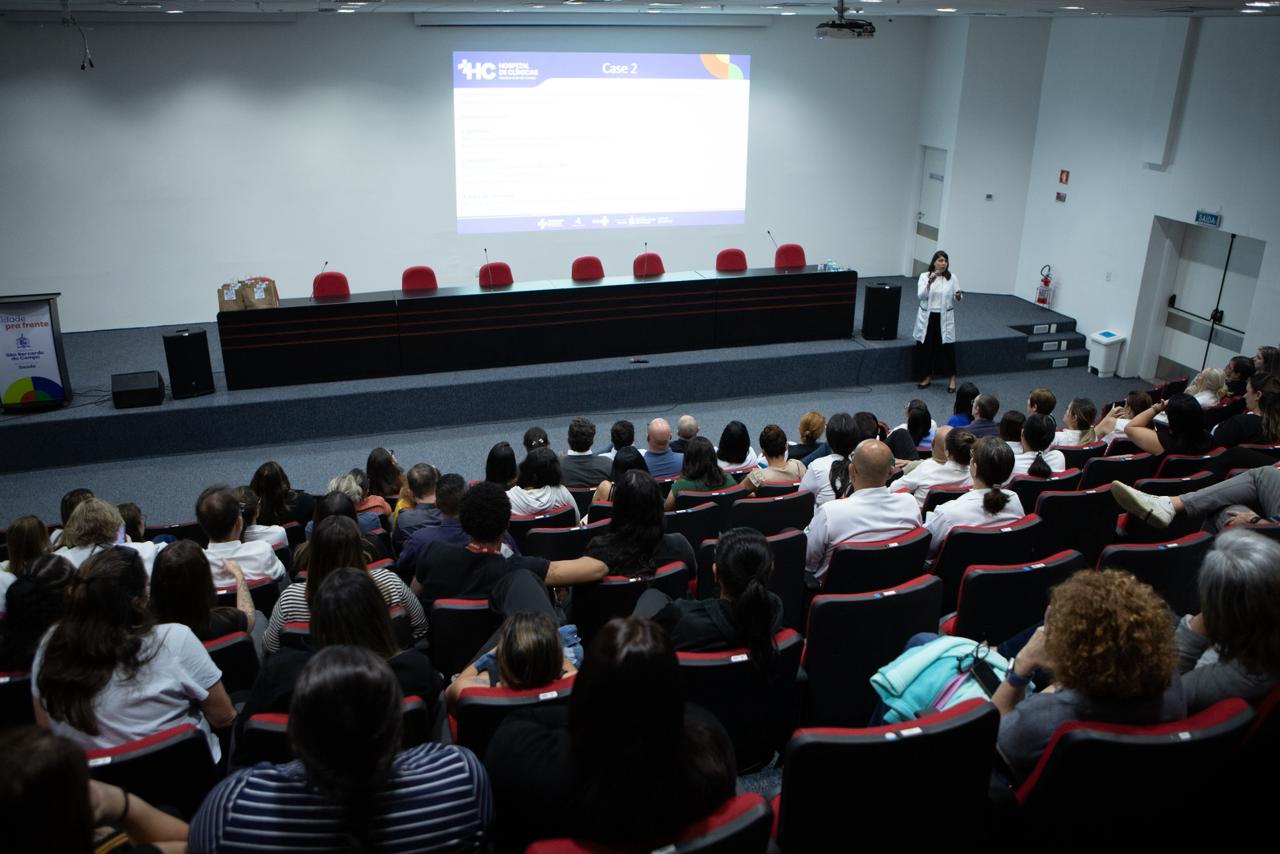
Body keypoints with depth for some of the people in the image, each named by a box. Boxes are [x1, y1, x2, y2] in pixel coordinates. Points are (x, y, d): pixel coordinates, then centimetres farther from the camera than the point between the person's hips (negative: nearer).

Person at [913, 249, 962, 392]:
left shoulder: (952, 278, 0)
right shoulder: (924, 276, -3)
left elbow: (957, 298, 3)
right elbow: (920, 296, -14)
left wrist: (958, 296, -20)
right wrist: (929, 283, -28)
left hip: (944, 318, 0)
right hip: (927, 317, 1)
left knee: (947, 347, -2)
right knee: (925, 347, 6)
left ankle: (952, 378, 10)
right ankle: (927, 377, 21)